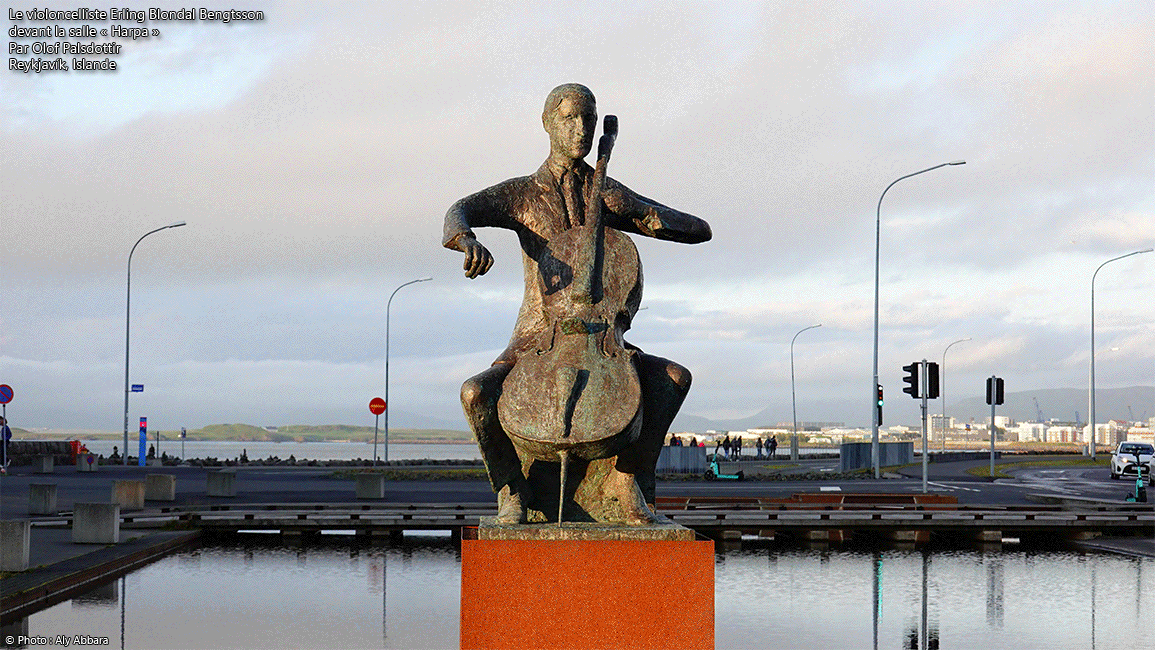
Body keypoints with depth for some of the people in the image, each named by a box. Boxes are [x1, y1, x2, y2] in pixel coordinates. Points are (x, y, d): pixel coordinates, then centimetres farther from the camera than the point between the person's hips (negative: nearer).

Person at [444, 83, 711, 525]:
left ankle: (627, 476, -13)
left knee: (675, 376, -24)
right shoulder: (521, 194, 5)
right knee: (476, 393, -31)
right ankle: (511, 489, -9)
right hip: (534, 342, -2)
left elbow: (700, 231, 7)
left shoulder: (611, 196, 8)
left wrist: (652, 219, -14)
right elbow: (459, 212, -16)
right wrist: (466, 239, -41)